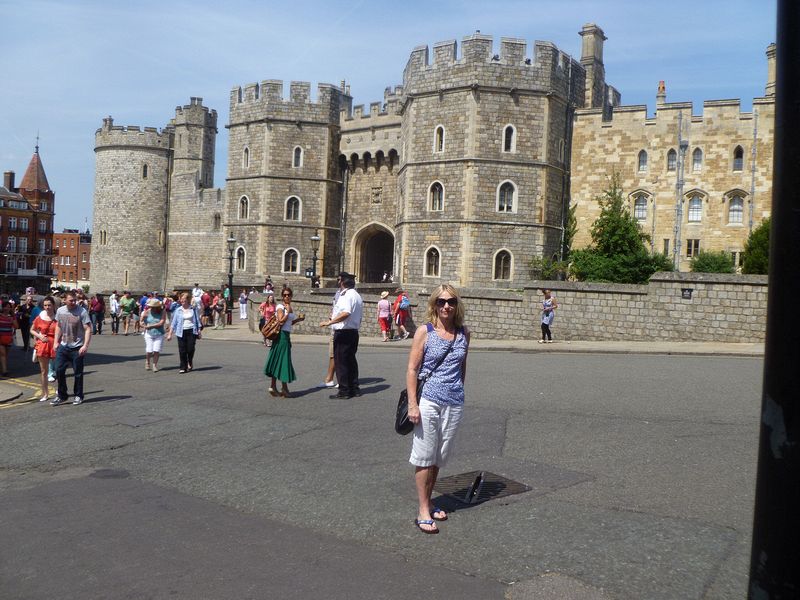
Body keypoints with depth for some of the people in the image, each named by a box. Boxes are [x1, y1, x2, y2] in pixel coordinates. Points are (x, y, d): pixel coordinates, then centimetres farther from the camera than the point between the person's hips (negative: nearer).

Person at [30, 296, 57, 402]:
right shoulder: (39, 317, 1)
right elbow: (32, 330, 14)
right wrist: (39, 336, -5)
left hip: (56, 345, -2)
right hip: (43, 345, 2)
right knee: (44, 371, 7)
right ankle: (45, 394, 15)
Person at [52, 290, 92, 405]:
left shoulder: (82, 312, -13)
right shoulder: (60, 311, 4)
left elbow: (88, 329, -15)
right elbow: (58, 327, 17)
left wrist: (85, 345, -23)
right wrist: (56, 342, 11)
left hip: (77, 348, -5)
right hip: (63, 346, 5)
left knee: (78, 373, 3)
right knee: (59, 370, 4)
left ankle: (78, 396, 18)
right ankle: (61, 395, 18)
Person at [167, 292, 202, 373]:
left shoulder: (194, 309, 4)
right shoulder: (178, 310, 6)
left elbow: (198, 320, 9)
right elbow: (173, 323, 8)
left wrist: (199, 331, 4)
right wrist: (170, 334, 4)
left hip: (191, 331, -1)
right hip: (181, 332, 1)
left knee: (190, 348, -9)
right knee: (182, 350, -2)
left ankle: (190, 362, 20)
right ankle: (183, 367, 7)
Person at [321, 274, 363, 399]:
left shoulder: (346, 295, -15)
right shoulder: (358, 296, 16)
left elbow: (346, 313, -30)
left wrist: (329, 322, -30)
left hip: (343, 332, -9)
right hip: (354, 331, 9)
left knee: (341, 361, -3)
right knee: (351, 360, 15)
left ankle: (344, 391, -1)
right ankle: (354, 388, 18)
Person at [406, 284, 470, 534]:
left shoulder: (463, 333, 5)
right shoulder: (425, 332, -6)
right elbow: (412, 369, -7)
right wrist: (412, 404, -12)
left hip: (454, 403, 4)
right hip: (428, 401, -4)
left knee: (439, 457, 14)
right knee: (425, 457, 1)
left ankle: (428, 502, 28)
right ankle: (423, 511, 9)